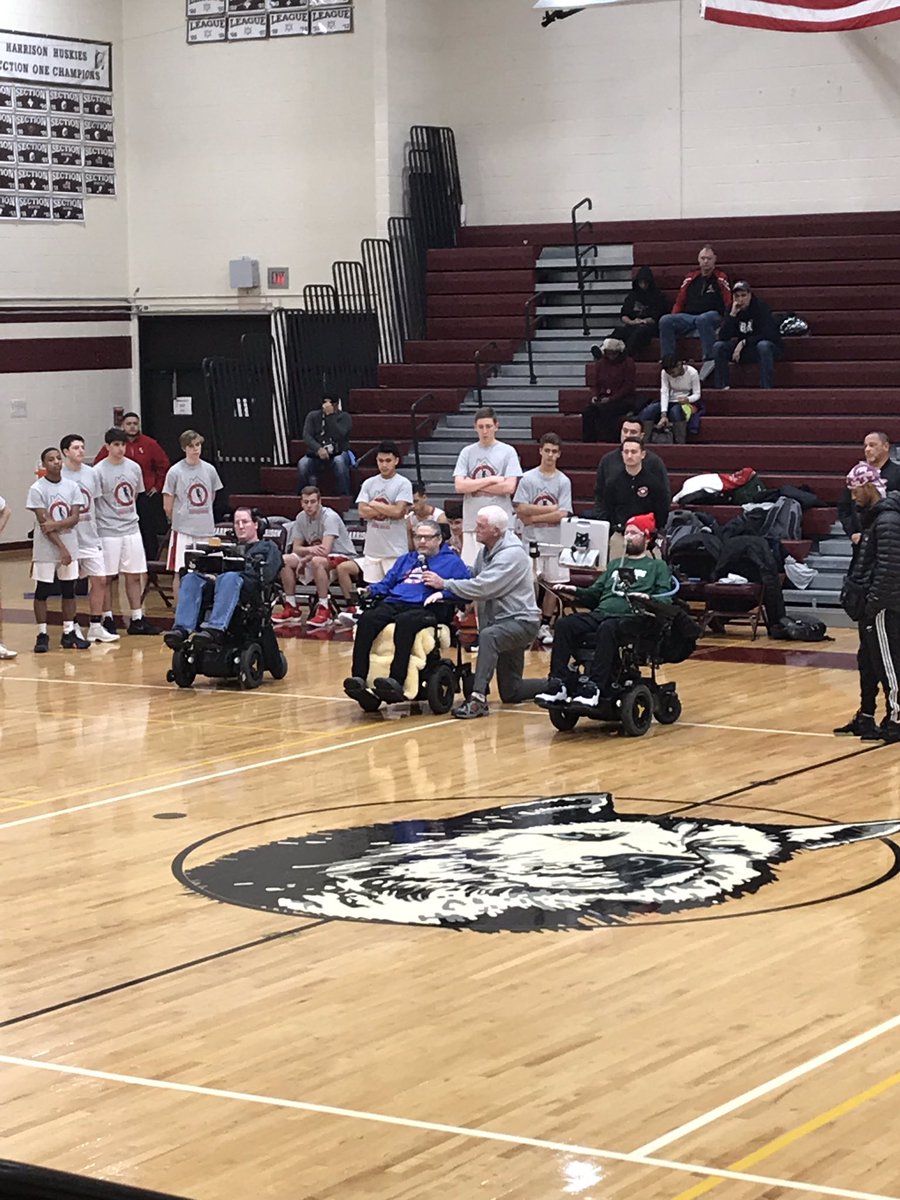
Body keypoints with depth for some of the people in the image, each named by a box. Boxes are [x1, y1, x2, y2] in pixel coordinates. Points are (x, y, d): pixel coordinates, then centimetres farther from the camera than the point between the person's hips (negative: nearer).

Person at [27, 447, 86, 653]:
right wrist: (61, 547, -17)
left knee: (69, 590, 8)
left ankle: (69, 633, 14)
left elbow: (75, 518, -3)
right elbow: (43, 522, -12)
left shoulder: (72, 487, 5)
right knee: (42, 591, 1)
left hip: (70, 547, 4)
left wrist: (56, 524, -20)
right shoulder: (37, 489, -7)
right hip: (46, 549, -4)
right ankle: (42, 635, 7)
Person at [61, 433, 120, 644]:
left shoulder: (91, 473, 8)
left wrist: (95, 528, 15)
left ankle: (96, 626, 13)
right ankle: (72, 627, 13)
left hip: (91, 537, 5)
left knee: (99, 580, 4)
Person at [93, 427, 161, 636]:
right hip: (107, 531, -5)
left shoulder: (134, 467, 6)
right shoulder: (98, 471, -10)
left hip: (131, 529, 5)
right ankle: (108, 621, 9)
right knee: (106, 578, 2)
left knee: (134, 575, 7)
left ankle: (137, 619, 13)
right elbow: (90, 502, -8)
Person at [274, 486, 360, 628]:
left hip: (343, 557, -7)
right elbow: (296, 548, 1)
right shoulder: (301, 518, 2)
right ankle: (291, 607, -1)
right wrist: (310, 549, -22)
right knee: (285, 560, -9)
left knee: (317, 561, -38)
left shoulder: (330, 517, -20)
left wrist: (304, 561, -17)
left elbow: (325, 550, -28)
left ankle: (324, 610, -30)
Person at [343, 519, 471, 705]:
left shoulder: (452, 561, 16)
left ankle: (396, 681, -50)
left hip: (426, 608, -5)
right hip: (394, 604, 5)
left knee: (404, 622, -40)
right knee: (366, 619, -28)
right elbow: (387, 584, 32)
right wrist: (370, 591, 12)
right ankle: (358, 678, -38)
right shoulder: (406, 559, 36)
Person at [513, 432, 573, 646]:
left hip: (555, 542, 2)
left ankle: (545, 626, 15)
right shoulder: (528, 478, 0)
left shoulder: (564, 481, 2)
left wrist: (534, 517, -11)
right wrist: (551, 509, -10)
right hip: (531, 541, -2)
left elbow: (562, 515, -7)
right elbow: (521, 510, -9)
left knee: (552, 584, 5)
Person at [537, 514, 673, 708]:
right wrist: (574, 592, 8)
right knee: (564, 624, -24)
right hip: (600, 613, 5)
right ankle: (558, 684, -31)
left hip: (631, 618, -5)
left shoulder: (657, 566, 18)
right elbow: (595, 593, 28)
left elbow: (666, 598, 2)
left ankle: (594, 687, -45)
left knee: (607, 628, -40)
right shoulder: (615, 564, 35)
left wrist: (648, 598, -20)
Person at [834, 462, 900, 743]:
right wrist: (855, 592, 15)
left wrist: (873, 603, -20)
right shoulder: (873, 515, 13)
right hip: (870, 604, 10)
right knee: (868, 662, 16)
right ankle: (865, 717, 24)